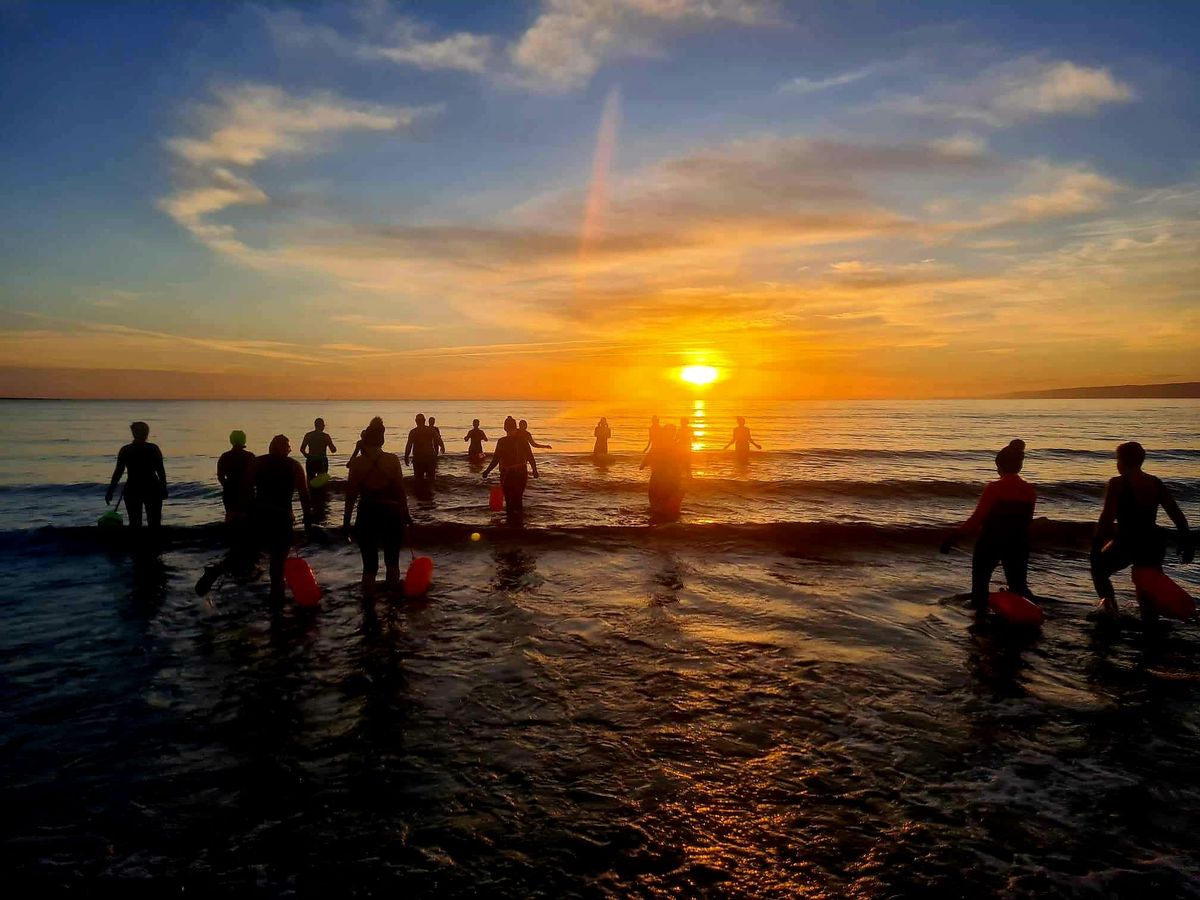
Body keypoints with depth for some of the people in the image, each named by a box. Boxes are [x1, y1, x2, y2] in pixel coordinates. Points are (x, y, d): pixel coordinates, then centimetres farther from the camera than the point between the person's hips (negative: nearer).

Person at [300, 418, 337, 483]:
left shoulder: (308, 435, 3)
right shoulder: (325, 436, -4)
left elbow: (302, 449, -1)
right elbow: (333, 450, -5)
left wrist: (307, 456, 16)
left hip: (310, 461, 2)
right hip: (322, 461, -2)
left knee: (310, 480, 9)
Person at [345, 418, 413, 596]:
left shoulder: (358, 463, -7)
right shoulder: (392, 460, -7)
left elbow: (351, 495, -5)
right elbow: (400, 491, -5)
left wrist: (346, 520, 5)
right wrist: (406, 514, 6)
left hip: (367, 515, -1)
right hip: (391, 513, 1)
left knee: (370, 565, 7)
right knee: (392, 561, 19)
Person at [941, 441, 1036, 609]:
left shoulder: (994, 488, -17)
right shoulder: (1029, 490, 0)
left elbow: (976, 519, -21)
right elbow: (1026, 520, 10)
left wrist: (953, 536, -18)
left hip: (991, 543, -5)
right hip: (1018, 543, 5)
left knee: (980, 579, 12)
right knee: (1018, 584, 16)